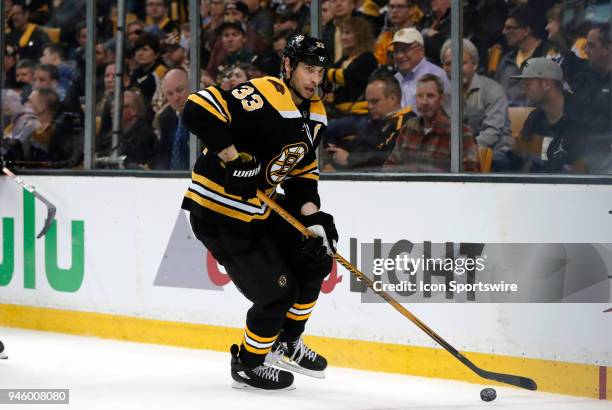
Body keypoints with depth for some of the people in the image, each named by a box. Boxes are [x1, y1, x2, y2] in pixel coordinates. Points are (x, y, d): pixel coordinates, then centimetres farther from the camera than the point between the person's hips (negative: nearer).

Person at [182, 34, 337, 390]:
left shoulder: (314, 114, 6)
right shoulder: (263, 97, -24)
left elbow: (303, 170, 14)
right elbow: (198, 109, -34)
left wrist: (313, 215, -1)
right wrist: (232, 155, -31)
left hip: (259, 210, 9)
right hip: (218, 213, -9)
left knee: (316, 260, 13)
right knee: (277, 293, -7)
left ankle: (287, 344, 32)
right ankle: (248, 365, 17)